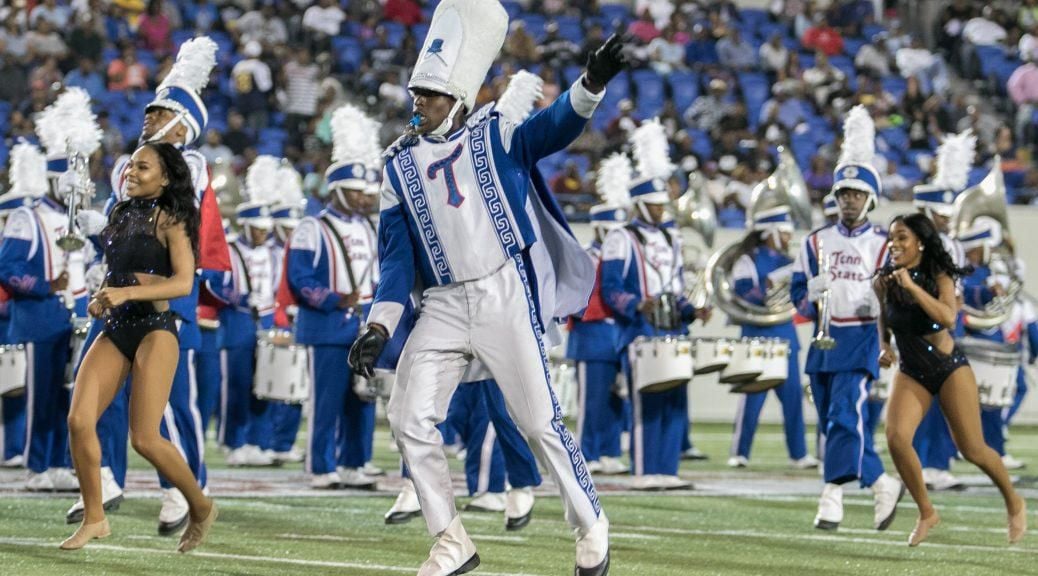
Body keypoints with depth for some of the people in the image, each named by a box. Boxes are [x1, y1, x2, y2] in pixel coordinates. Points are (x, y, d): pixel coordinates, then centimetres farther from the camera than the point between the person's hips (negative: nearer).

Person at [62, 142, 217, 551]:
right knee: (79, 421, -9)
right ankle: (94, 518, 3)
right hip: (114, 330, 6)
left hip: (154, 330, -6)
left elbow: (183, 283, -17)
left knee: (145, 438, -11)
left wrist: (125, 294, -26)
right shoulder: (121, 215, 14)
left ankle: (201, 508, 11)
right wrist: (100, 298, 6)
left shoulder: (169, 222, -5)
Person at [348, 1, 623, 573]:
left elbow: (557, 125, -10)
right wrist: (380, 325, -7)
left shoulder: (494, 138, 4)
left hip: (504, 294, -4)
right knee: (409, 418, -5)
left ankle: (591, 526, 14)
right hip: (443, 306, 4)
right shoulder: (400, 166, 10)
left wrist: (592, 82, -30)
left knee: (539, 421, -3)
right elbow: (396, 253, 6)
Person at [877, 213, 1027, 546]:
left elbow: (948, 318, -35)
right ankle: (927, 513, -2)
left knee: (972, 449, 0)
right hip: (910, 373, 3)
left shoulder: (939, 278, -15)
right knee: (896, 438, -20)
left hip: (950, 369, -3)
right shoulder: (884, 283, -5)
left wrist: (912, 286, -36)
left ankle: (1015, 504, 26)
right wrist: (885, 347, 3)